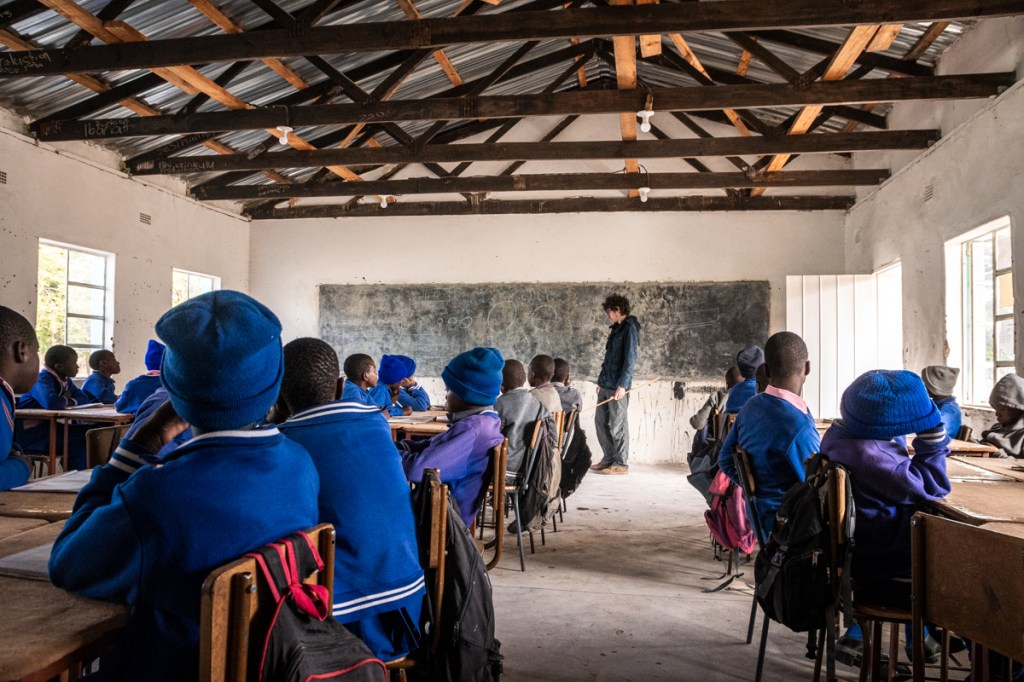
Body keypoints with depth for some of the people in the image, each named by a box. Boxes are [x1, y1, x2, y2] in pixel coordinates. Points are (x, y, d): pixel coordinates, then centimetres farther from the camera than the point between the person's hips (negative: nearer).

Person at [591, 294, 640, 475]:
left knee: (617, 424, -3)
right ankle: (609, 459, 21)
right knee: (601, 421, 11)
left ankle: (621, 464, 6)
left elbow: (630, 359, -17)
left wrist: (622, 385, -22)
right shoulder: (616, 329, 17)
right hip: (607, 384, 9)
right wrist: (601, 381, 19)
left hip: (618, 386, -9)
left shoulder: (630, 328, -10)